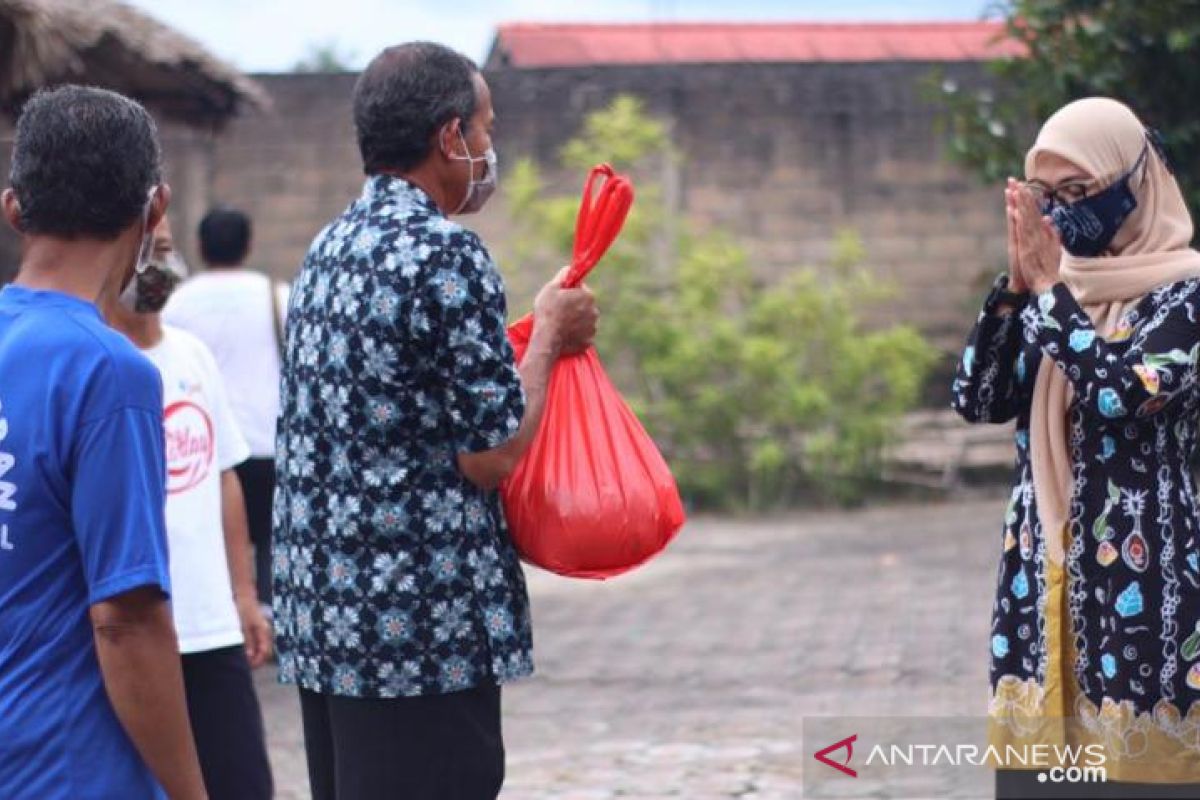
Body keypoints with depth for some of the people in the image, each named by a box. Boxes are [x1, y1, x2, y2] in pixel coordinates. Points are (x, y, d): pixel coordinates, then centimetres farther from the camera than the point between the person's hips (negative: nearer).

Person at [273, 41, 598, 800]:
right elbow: (493, 454, -14)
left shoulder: (332, 247, 12)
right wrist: (550, 334, 0)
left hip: (322, 616, 9)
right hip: (425, 625, -9)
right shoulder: (446, 254, -15)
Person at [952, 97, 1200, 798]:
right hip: (1049, 575, 6)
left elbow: (1123, 394, -20)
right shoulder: (1053, 288, 13)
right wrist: (1018, 283, -4)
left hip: (1144, 580, -6)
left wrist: (1050, 287, -13)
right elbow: (978, 398, 5)